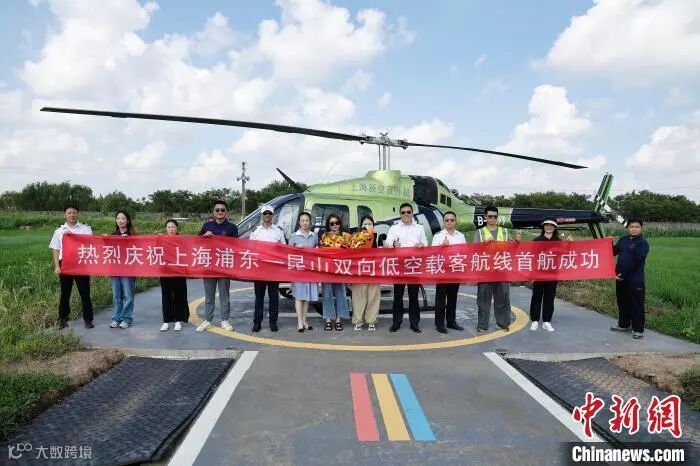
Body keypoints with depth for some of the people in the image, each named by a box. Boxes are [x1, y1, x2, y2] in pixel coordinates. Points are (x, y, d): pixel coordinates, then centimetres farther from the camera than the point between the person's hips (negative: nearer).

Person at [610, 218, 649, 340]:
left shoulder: (643, 243, -9)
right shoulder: (623, 240, 11)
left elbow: (635, 261, -16)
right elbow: (613, 252, 19)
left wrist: (623, 274, -18)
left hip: (635, 280, -7)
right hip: (621, 278, 7)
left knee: (636, 305, -1)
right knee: (622, 302, 16)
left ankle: (638, 330, 7)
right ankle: (623, 325, 30)